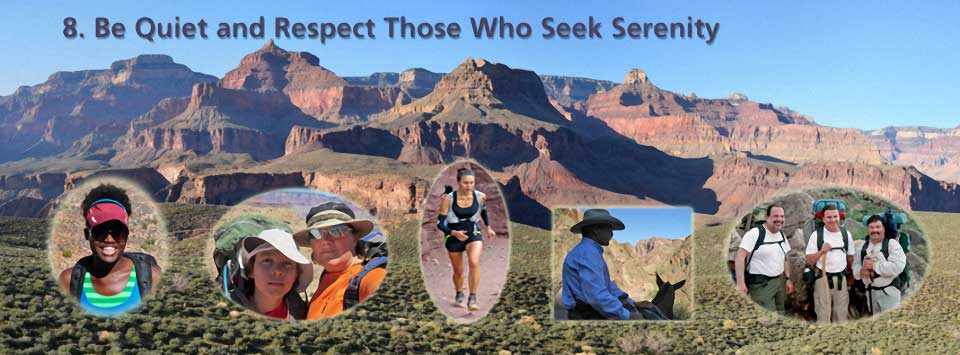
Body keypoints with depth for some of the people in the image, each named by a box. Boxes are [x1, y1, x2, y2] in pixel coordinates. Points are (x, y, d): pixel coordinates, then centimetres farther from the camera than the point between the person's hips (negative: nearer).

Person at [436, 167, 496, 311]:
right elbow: (440, 223, -15)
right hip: (454, 236, 0)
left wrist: (488, 227, 20)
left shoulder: (480, 197, -10)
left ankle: (472, 299, -16)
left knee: (474, 262, -27)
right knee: (458, 271, 12)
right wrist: (453, 232, -31)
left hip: (473, 233, 1)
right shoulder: (448, 199, -18)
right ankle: (459, 295, 44)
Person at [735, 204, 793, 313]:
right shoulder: (755, 233, -16)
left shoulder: (782, 235, 11)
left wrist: (788, 279, 12)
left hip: (780, 281, 8)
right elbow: (740, 256, -22)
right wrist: (740, 283, -28)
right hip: (761, 284, -8)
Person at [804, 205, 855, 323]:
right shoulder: (816, 235, -8)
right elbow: (809, 261, -8)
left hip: (841, 278, 3)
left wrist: (851, 276, 20)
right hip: (822, 278, -3)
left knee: (841, 314, 12)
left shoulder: (846, 234, 3)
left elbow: (850, 257, 16)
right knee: (823, 315, 5)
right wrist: (821, 251, -24)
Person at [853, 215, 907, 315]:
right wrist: (861, 271, -12)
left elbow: (897, 266, -23)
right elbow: (855, 264, 11)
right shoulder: (864, 246, 9)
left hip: (888, 291, -6)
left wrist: (874, 265, -20)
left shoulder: (892, 244, -10)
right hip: (870, 291, 6)